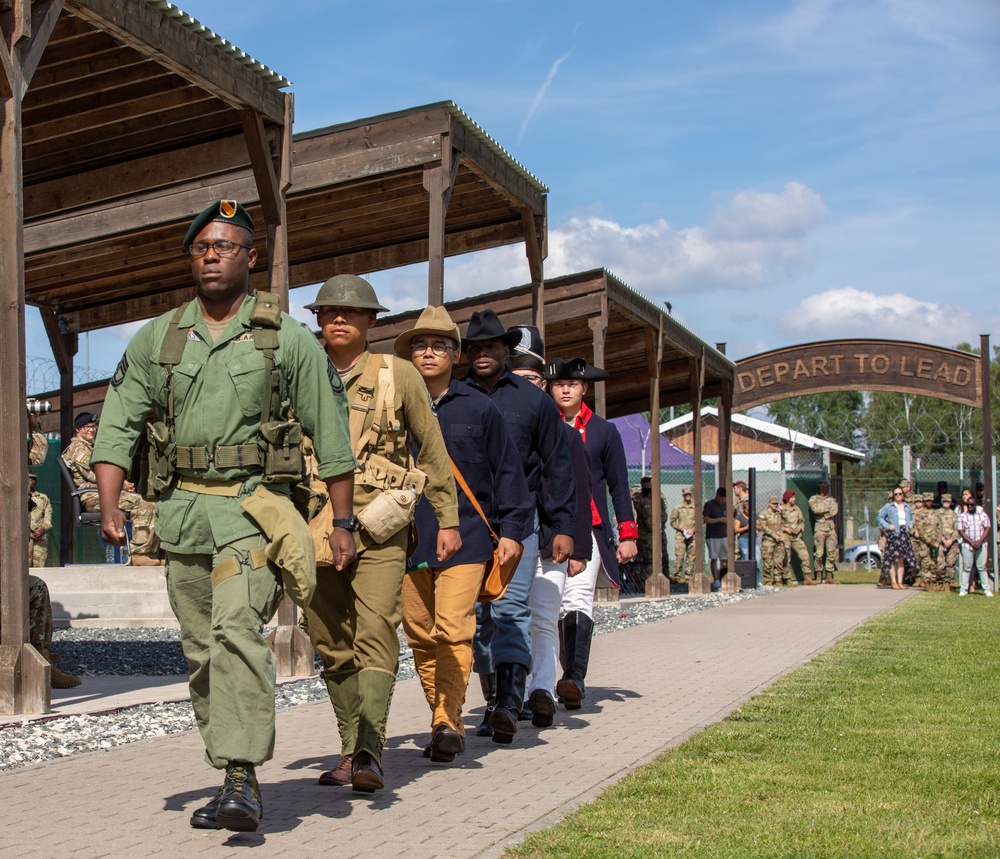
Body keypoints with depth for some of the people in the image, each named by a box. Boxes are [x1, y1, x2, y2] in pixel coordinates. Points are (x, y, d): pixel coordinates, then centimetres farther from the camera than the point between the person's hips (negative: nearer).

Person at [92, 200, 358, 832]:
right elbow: (118, 425, 7)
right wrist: (110, 505, -7)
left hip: (253, 503, -4)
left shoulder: (288, 339, 1)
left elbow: (331, 434, 3)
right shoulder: (157, 338, 9)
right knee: (202, 651, 7)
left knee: (237, 628, -23)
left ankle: (243, 777, -24)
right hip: (182, 510, 4)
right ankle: (231, 779, 18)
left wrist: (343, 524, 1)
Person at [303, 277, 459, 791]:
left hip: (379, 528, -3)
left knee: (374, 633, -16)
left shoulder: (398, 375, 4)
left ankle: (369, 750, -23)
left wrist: (448, 519, 6)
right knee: (332, 645, 6)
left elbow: (433, 451, 9)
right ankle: (350, 752, 15)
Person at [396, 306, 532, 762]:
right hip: (408, 539, 3)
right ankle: (442, 722, 18)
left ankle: (448, 721, -13)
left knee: (453, 630, -16)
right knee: (420, 636, 6)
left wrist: (512, 530, 3)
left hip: (465, 537, -3)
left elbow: (507, 471, 9)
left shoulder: (479, 408, 6)